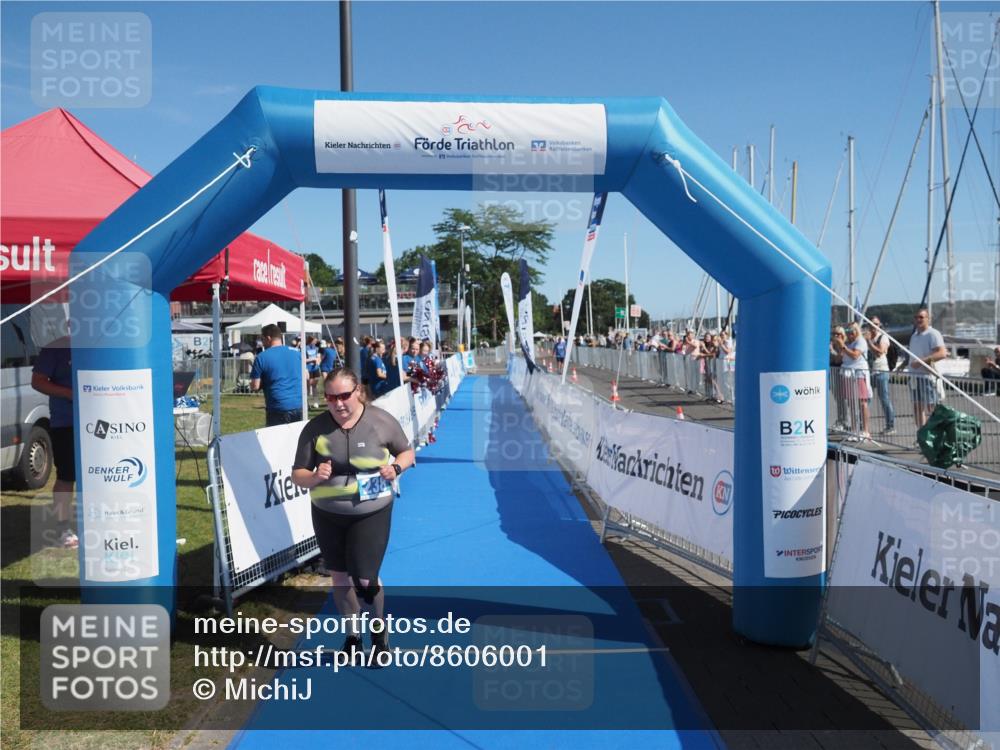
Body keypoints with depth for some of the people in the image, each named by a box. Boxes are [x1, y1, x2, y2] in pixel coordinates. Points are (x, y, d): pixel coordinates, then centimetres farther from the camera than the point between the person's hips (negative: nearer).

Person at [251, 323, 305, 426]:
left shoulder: (262, 357, -6)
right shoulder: (296, 353, 8)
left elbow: (255, 386, -5)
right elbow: (305, 376, 17)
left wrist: (266, 383, 13)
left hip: (279, 409, -4)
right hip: (299, 406, 4)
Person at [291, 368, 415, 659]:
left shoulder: (382, 421, -11)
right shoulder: (315, 428, -9)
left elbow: (407, 452, 5)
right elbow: (297, 475, -4)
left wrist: (395, 467, -16)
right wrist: (314, 477, -26)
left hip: (372, 513, -2)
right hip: (328, 515, 3)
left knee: (365, 580, -5)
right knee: (339, 577, 14)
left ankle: (379, 633, 26)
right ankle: (353, 634, 39)